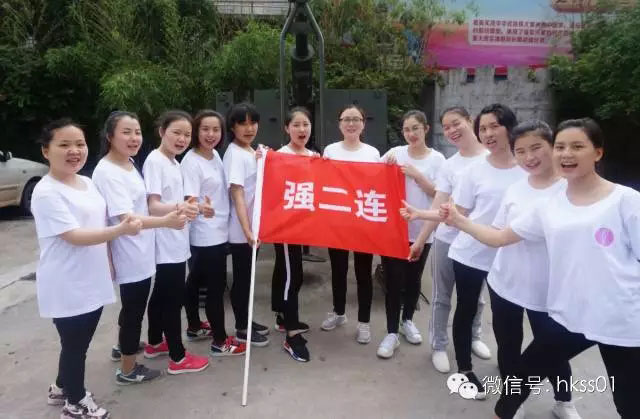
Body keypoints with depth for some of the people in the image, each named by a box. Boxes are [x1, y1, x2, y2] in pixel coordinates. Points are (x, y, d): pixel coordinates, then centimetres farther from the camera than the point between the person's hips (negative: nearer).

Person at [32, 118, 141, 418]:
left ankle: (62, 388, 45)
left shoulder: (87, 183, 7)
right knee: (75, 345, 9)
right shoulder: (46, 192, -19)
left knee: (79, 343, 22)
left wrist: (108, 262, 17)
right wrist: (120, 230, -35)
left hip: (92, 281, 8)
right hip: (67, 288, -8)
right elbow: (74, 236, -25)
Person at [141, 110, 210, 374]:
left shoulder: (174, 162, 11)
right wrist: (179, 208, -43)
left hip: (176, 242, 9)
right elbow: (153, 206, -26)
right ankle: (178, 357, 13)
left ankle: (155, 344, 36)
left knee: (162, 295, 20)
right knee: (173, 299, 0)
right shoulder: (154, 161, -16)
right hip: (166, 244, -9)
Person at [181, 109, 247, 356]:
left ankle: (194, 327, 37)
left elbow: (223, 189, 18)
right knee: (216, 286, 0)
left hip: (218, 232, 8)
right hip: (205, 235, -8)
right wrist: (201, 207, -50)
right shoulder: (191, 162, -18)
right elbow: (189, 200, -25)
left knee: (197, 281, 21)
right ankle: (220, 341, 13)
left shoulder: (215, 155, 6)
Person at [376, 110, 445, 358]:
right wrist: (385, 163, -15)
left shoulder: (437, 159, -1)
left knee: (413, 279, 14)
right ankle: (391, 333, 11)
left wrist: (417, 175, -16)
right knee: (394, 281, 0)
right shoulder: (396, 153, -1)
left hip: (421, 230, 1)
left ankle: (407, 321, 36)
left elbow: (439, 194, -5)